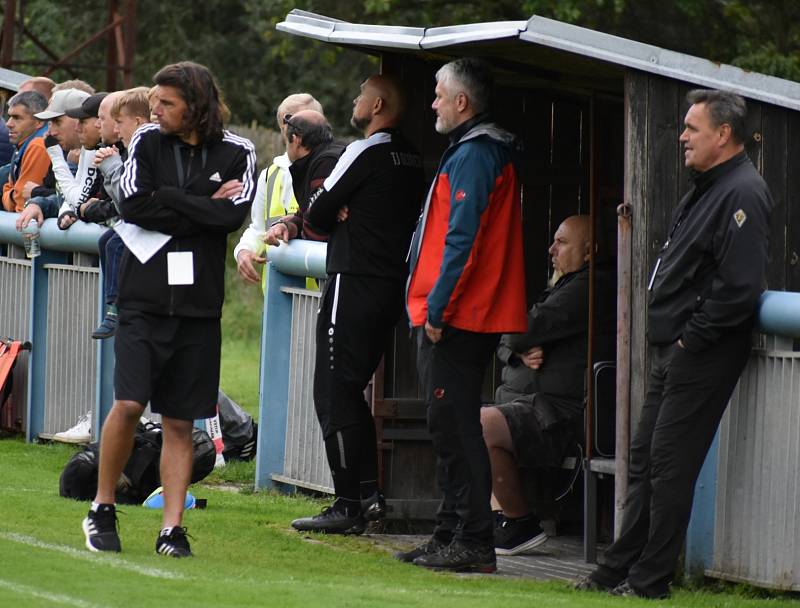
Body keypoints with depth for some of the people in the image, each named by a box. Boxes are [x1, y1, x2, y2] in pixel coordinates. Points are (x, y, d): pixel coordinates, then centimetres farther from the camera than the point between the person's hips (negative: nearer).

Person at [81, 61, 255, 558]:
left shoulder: (237, 154, 3)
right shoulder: (149, 141, 5)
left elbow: (234, 216, -12)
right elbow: (133, 206, -7)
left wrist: (168, 200, -8)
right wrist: (203, 210, -7)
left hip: (199, 304, 0)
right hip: (145, 298, 0)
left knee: (180, 422, 3)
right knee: (129, 404, -12)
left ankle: (173, 529, 7)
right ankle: (102, 509, 5)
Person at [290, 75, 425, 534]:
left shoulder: (365, 153, -13)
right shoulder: (412, 159, 13)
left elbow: (318, 215, -9)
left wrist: (329, 215, 13)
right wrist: (343, 214, 4)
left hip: (355, 285, -9)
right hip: (393, 285, 9)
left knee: (335, 395, -5)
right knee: (351, 391, 18)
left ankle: (348, 505, -7)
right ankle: (369, 493, 14)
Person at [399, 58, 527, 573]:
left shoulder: (472, 156, -15)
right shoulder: (492, 152, 18)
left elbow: (461, 239, -22)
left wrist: (437, 306, -20)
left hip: (453, 319, -10)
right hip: (475, 317, 10)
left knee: (456, 429, -9)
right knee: (453, 429, 14)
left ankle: (474, 543, -9)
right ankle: (453, 536, 19)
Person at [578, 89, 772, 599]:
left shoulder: (743, 194, -16)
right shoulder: (707, 189, 17)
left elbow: (739, 288, -24)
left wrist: (691, 339, -18)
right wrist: (670, 340, 14)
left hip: (703, 358, -10)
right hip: (674, 351, 10)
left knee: (670, 464, -6)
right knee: (645, 460, 13)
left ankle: (650, 578, -1)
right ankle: (620, 569, 19)